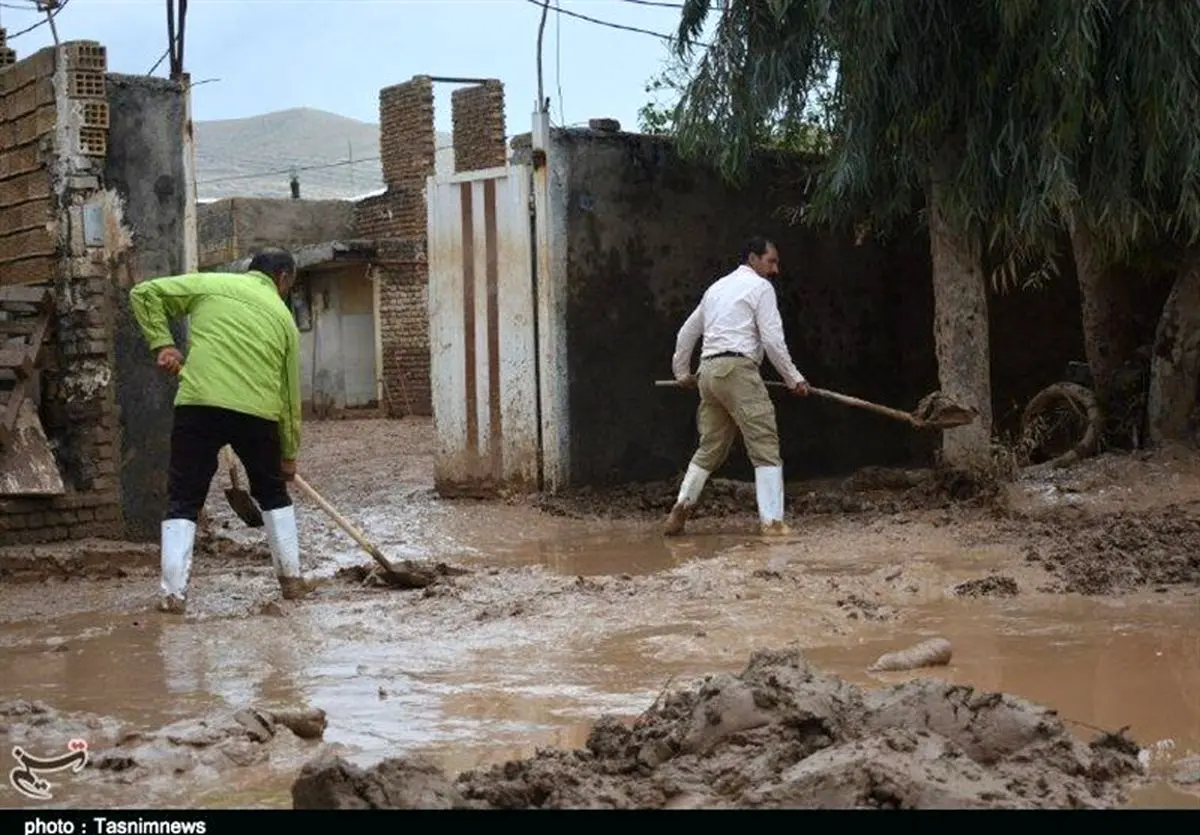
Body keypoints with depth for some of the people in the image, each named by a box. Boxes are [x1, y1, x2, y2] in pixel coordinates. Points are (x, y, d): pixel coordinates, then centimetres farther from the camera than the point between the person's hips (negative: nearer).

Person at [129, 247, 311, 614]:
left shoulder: (210, 284, 14)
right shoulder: (283, 317, 18)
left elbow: (144, 293, 9)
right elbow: (290, 394, 20)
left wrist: (162, 342, 12)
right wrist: (288, 453, 26)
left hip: (199, 404, -1)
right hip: (258, 413, 2)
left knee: (183, 500, 7)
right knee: (273, 494, 23)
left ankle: (174, 593, -1)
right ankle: (292, 579, 26)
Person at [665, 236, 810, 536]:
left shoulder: (717, 287, 24)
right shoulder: (760, 287, 1)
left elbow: (686, 333, 28)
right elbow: (772, 340, -7)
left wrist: (683, 373, 39)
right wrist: (794, 379, 1)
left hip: (709, 372, 8)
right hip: (738, 369, -8)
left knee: (710, 447, 15)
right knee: (765, 447, -7)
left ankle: (680, 508, 8)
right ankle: (772, 521, -13)